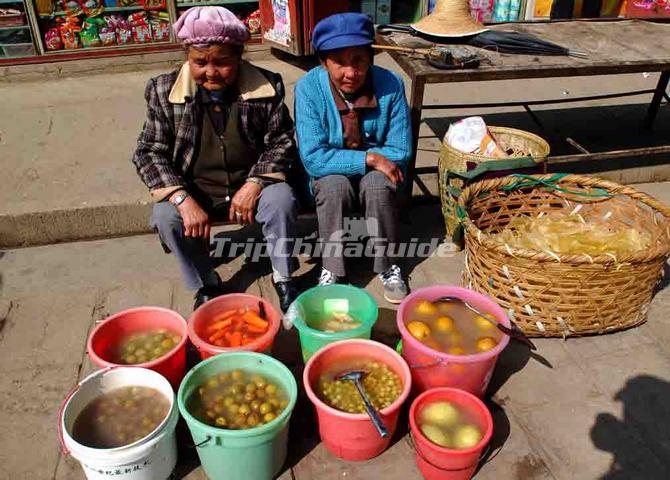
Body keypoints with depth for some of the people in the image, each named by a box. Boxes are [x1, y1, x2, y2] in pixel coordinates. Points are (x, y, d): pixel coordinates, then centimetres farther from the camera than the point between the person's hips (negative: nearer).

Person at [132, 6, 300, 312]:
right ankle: (206, 286, -1)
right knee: (165, 216, -26)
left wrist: (255, 183, -21)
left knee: (282, 199, -29)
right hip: (196, 192, 1)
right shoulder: (164, 91, -7)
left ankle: (283, 279, -5)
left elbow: (283, 141, -4)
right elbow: (149, 152, -7)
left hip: (251, 186, 0)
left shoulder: (266, 86, -9)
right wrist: (182, 199, -24)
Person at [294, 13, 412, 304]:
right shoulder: (308, 88, -20)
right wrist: (369, 158, -28)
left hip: (376, 174, 1)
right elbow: (313, 158, -24)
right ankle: (332, 269, -14)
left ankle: (387, 266, -9)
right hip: (329, 178, 0)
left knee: (378, 185, -30)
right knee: (334, 185, -31)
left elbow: (400, 153, -12)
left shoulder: (390, 85, -17)